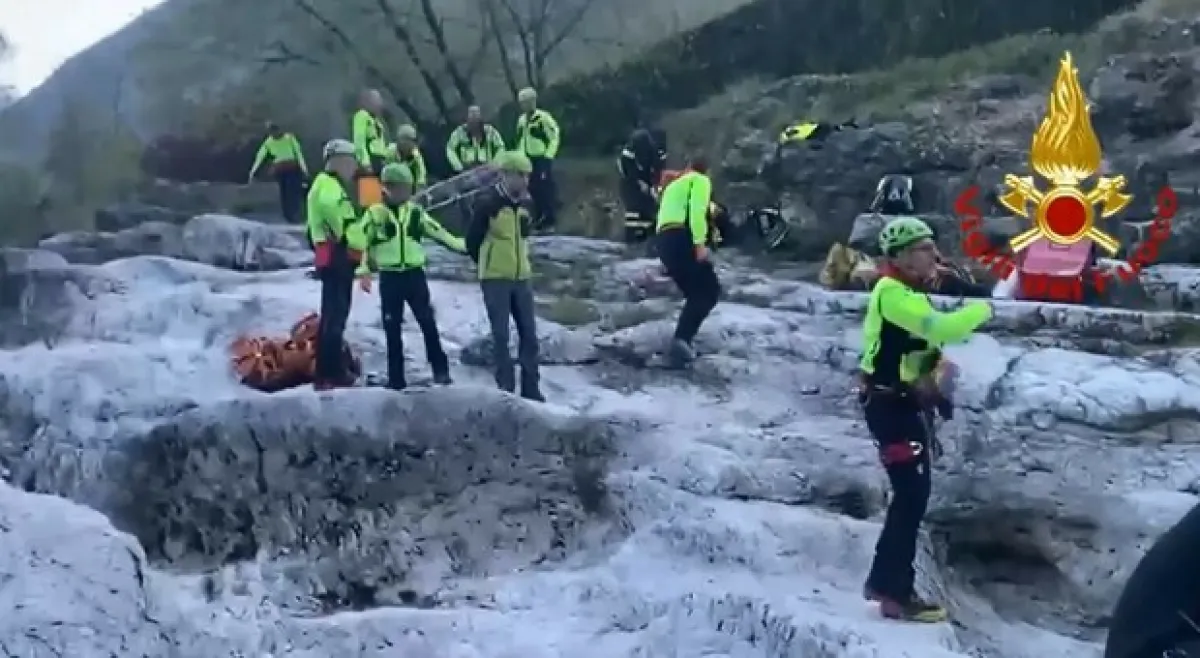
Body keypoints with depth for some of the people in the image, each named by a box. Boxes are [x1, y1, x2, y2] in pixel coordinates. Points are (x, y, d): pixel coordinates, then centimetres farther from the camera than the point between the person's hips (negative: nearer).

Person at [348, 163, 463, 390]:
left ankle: (440, 370, 10)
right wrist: (364, 272, -8)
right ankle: (396, 378, 11)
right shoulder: (375, 213, -1)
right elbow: (361, 241, -1)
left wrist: (462, 245, 4)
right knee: (392, 328, 3)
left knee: (428, 323, -1)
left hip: (414, 274, 1)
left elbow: (438, 232, 10)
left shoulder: (416, 212, 7)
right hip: (389, 278, -1)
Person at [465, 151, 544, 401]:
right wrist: (489, 266, 6)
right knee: (501, 335, -1)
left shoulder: (524, 204, 6)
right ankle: (506, 389, 7)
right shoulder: (487, 203, -13)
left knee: (529, 333, 6)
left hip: (521, 278, 6)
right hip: (495, 279, -6)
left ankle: (531, 389, 14)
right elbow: (472, 241, -5)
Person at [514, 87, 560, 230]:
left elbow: (555, 136, -10)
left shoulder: (543, 117, -11)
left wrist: (548, 155, -12)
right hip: (528, 159, 8)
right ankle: (539, 219, 18)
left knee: (546, 189, -7)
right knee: (533, 189, 9)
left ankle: (550, 220, -1)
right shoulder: (521, 119, 13)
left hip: (542, 158, -8)